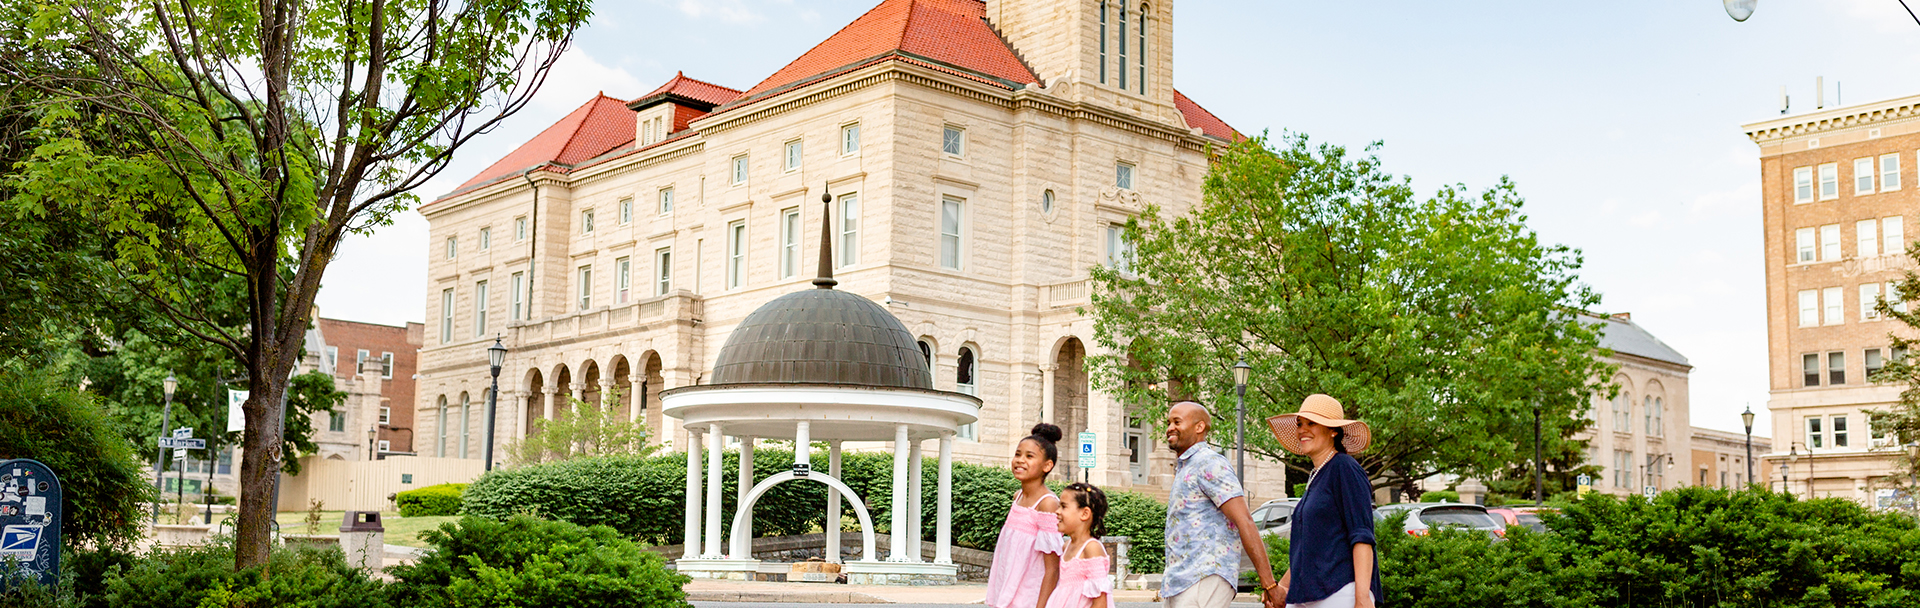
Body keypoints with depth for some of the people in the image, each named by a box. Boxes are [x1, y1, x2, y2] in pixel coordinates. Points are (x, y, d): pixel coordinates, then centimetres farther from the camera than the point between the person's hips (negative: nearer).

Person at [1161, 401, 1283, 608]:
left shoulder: (1209, 463, -8)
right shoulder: (1184, 468, 23)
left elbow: (1244, 522, -15)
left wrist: (1269, 584, -21)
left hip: (1204, 579, -10)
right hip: (1180, 583, 10)